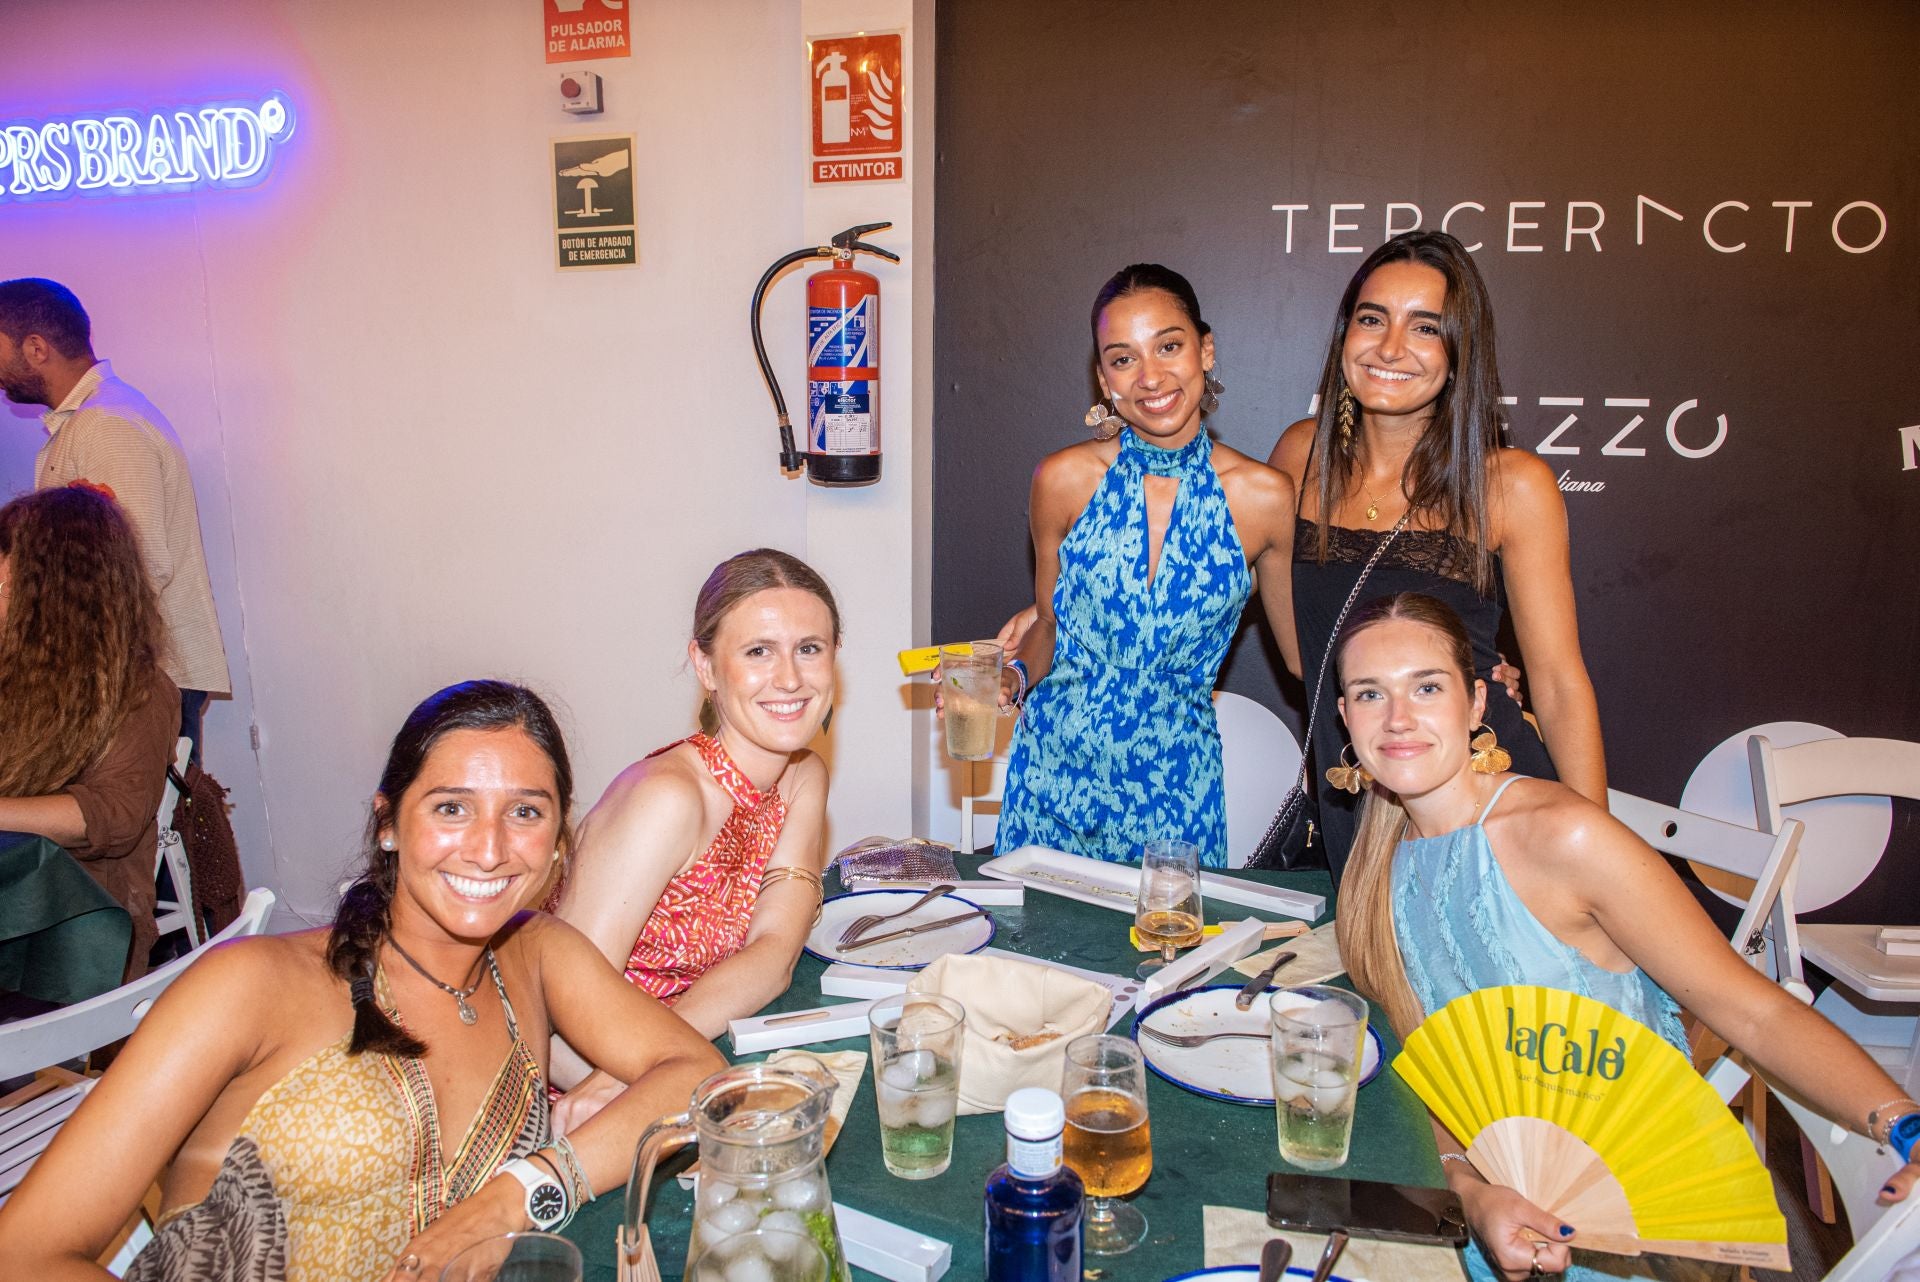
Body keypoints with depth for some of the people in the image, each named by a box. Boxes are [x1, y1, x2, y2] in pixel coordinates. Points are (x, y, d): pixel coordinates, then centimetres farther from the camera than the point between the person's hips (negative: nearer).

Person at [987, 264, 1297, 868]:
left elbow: (1305, 648, 6)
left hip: (1174, 784, 0)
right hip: (1057, 767, 1)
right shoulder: (1064, 480, -6)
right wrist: (1013, 677, -11)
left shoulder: (1263, 496, -7)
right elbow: (1048, 624, 7)